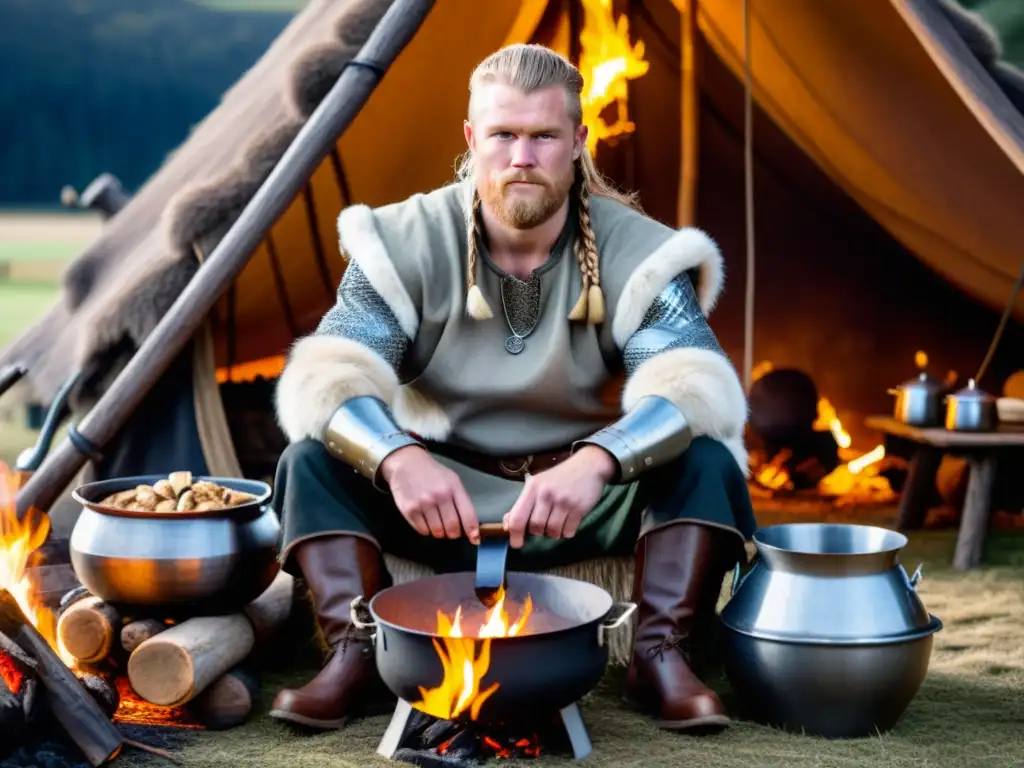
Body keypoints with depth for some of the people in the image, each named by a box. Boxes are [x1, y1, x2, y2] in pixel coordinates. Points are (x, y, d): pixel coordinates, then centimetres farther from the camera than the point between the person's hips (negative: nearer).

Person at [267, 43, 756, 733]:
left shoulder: (634, 252, -12)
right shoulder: (406, 242, -10)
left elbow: (701, 387, -27)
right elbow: (320, 379, -22)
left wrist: (595, 461, -47)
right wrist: (398, 456, -44)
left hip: (588, 507, 0)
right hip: (442, 497, 1)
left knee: (704, 457, -26)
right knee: (316, 458, -23)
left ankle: (660, 656, -25)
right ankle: (357, 654, -24)